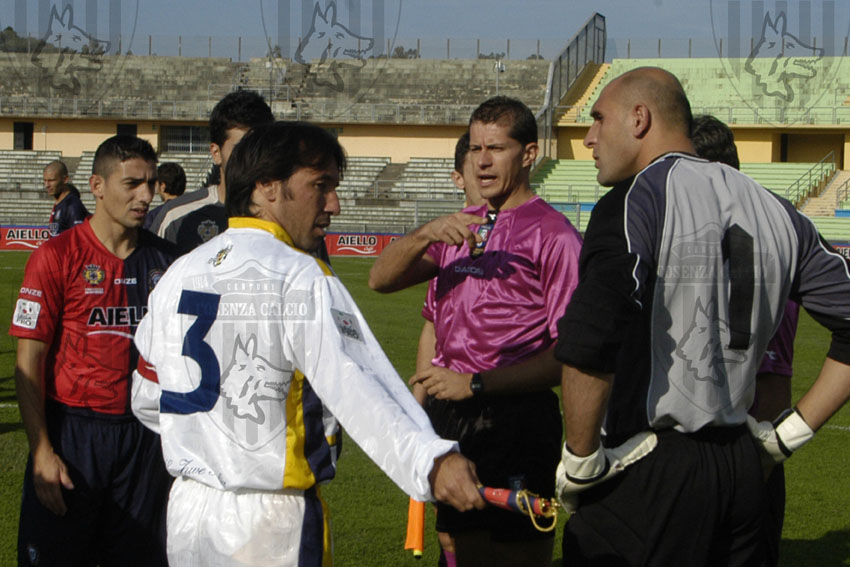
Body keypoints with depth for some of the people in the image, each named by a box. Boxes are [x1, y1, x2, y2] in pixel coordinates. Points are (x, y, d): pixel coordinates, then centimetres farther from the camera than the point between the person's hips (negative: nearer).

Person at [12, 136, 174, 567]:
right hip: (72, 430, -4)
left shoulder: (163, 259, 6)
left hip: (144, 433, 4)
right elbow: (28, 362, -7)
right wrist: (42, 452, -14)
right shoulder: (56, 256, -6)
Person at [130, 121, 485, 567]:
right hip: (271, 526, -6)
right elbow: (353, 387, -31)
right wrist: (430, 460, -43)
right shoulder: (298, 278, -15)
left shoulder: (177, 275, 6)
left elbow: (146, 401, 14)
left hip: (185, 512, 6)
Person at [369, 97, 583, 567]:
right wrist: (425, 235, -14)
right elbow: (381, 279, 6)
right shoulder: (458, 227, 15)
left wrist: (475, 384, -16)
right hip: (448, 417, 7)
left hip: (514, 419, -6)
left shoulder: (553, 235, -7)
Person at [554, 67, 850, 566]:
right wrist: (790, 433, 12)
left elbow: (590, 343, -25)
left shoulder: (634, 202, -11)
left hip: (646, 472, -7)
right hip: (744, 468, 7)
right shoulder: (773, 211, 10)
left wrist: (579, 462, -14)